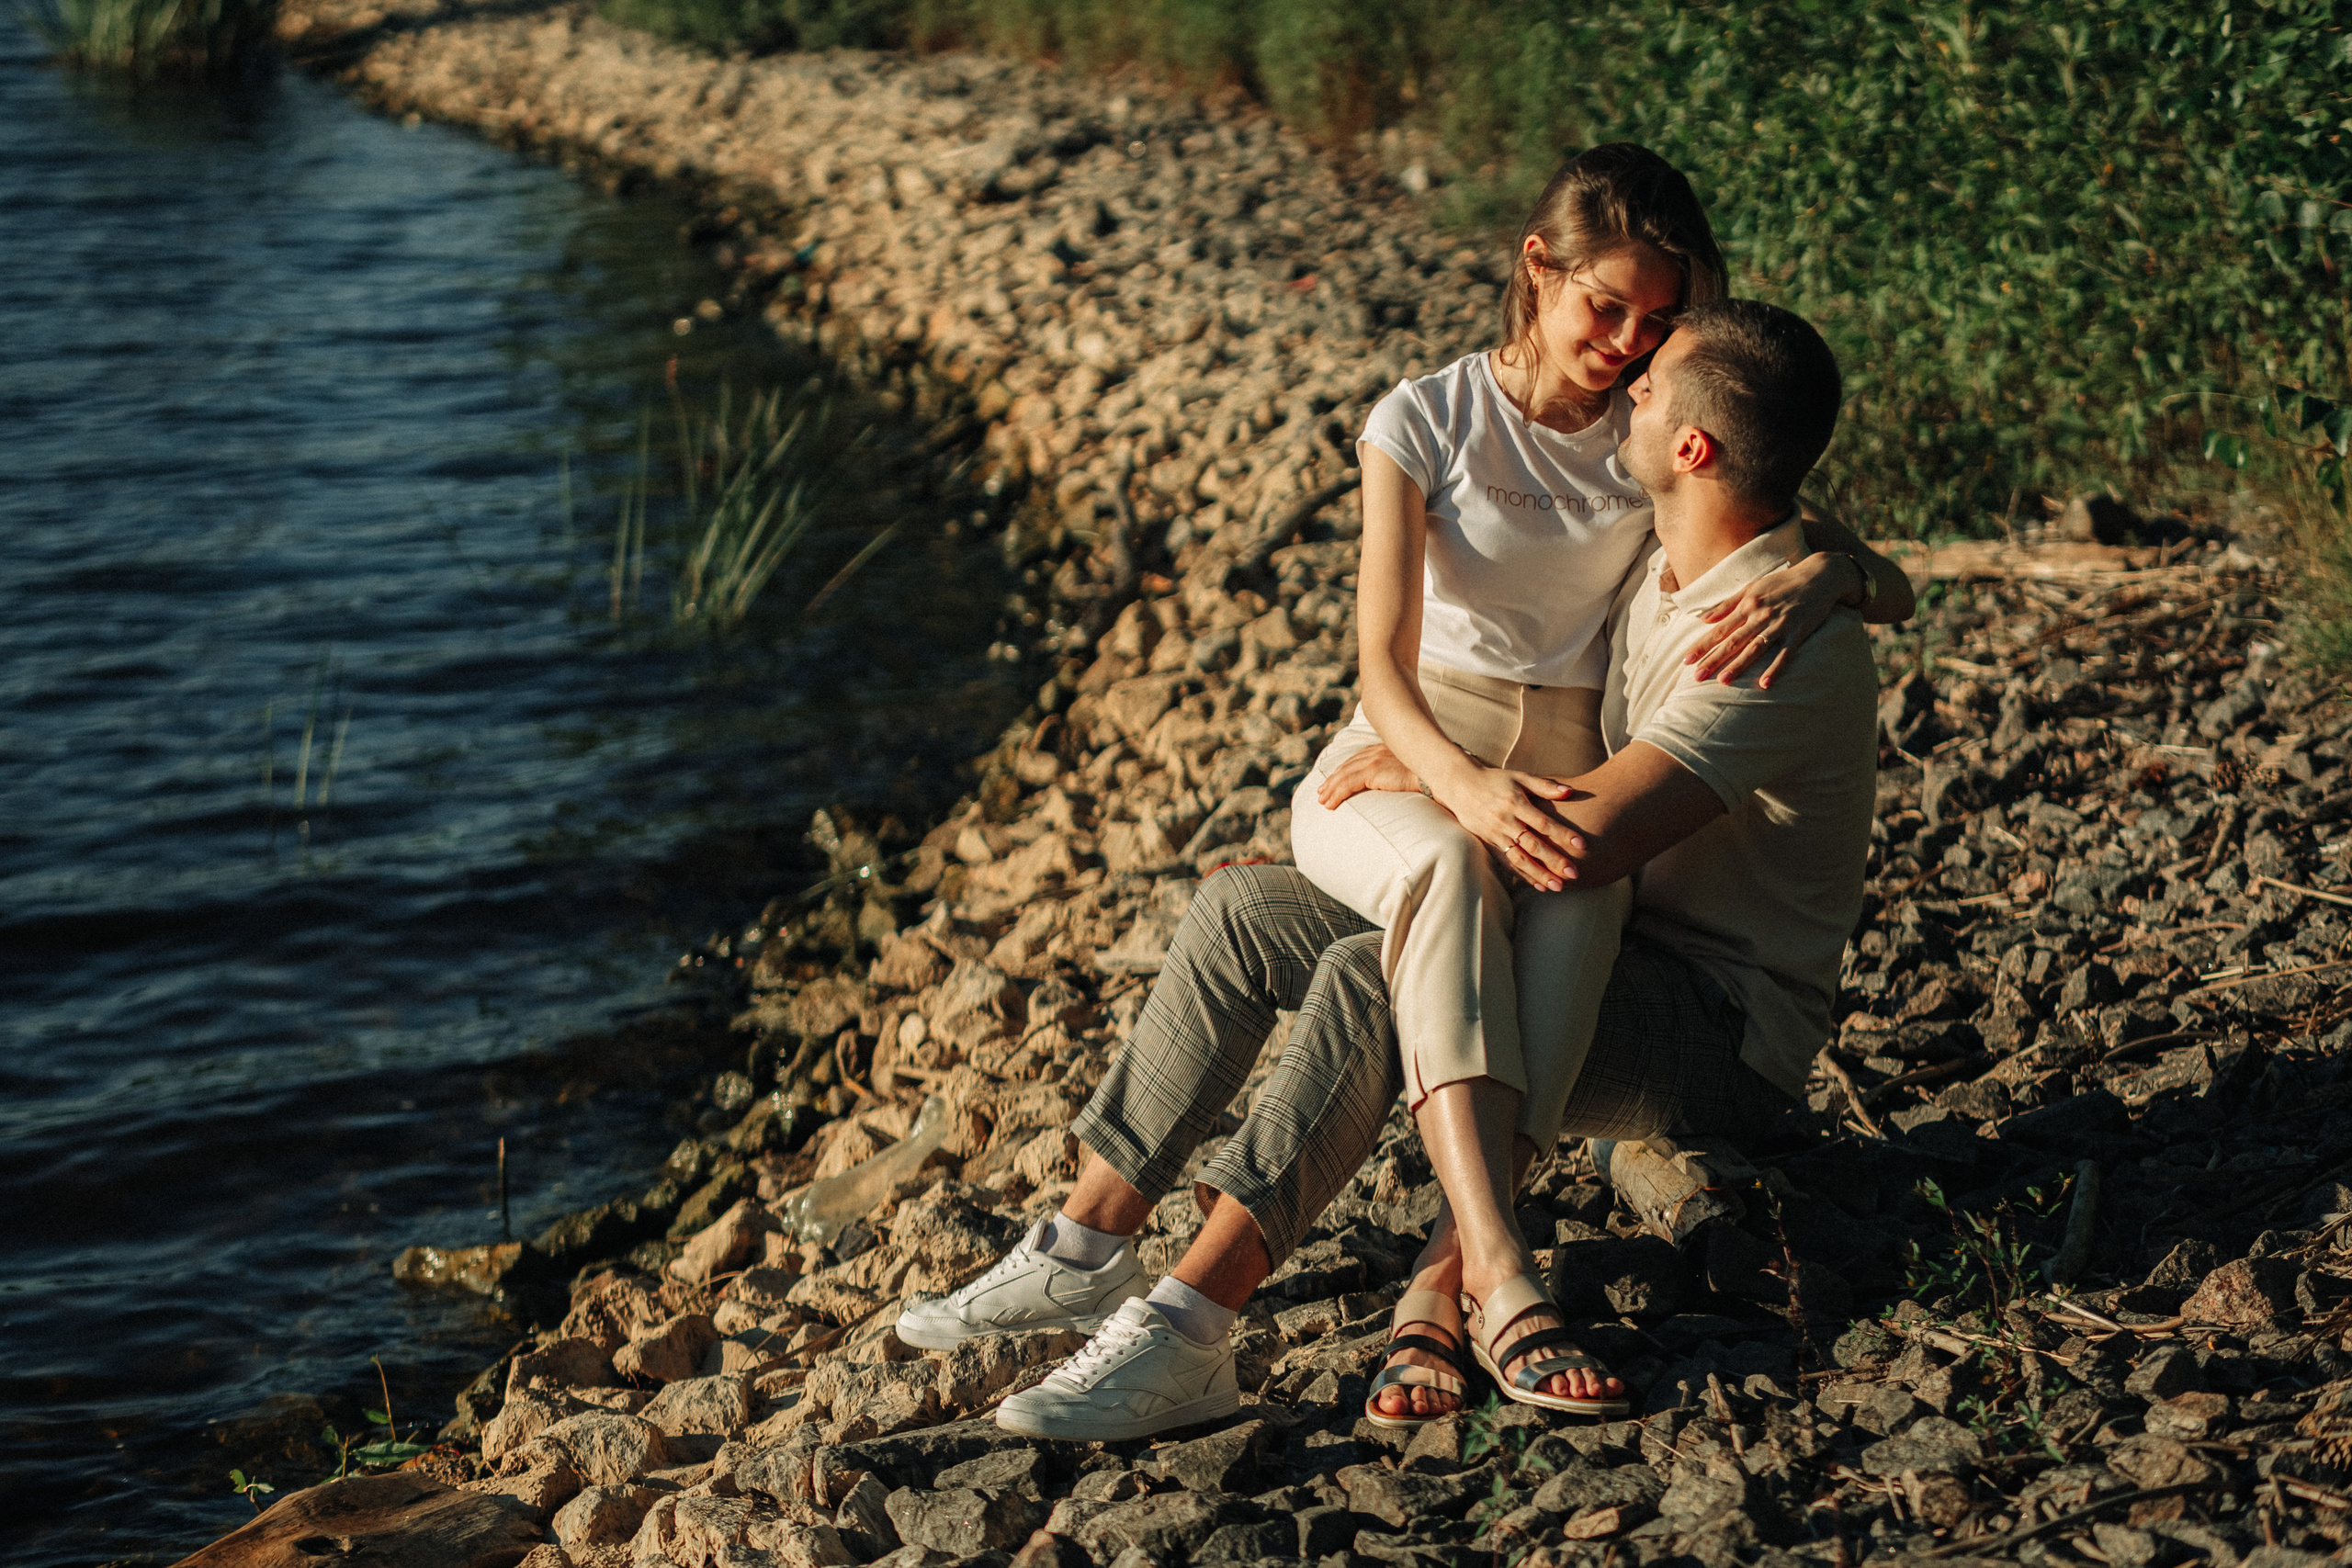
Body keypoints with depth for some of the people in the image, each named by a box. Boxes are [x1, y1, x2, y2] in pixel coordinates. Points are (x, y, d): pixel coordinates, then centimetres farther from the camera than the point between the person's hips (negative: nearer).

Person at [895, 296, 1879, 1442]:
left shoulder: (1778, 639, -25)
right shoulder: (1672, 556, 8)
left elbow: (1585, 840, -34)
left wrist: (1424, 776, -17)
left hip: (1721, 1032, -10)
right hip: (1609, 961, 10)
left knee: (1372, 981, -34)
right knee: (1243, 907, 0)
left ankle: (1186, 1335, -34)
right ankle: (1090, 1247, 1)